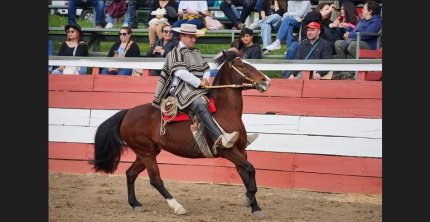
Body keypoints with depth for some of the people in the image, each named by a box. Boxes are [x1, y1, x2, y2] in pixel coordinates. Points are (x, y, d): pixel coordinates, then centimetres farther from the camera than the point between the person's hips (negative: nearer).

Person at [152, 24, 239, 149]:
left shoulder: (196, 53, 26)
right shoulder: (176, 53, 1)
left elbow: (206, 69, 23)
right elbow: (180, 72, -13)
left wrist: (205, 79, -1)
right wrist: (198, 82, -15)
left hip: (199, 89, 9)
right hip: (181, 89, -9)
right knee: (200, 105, -36)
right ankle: (219, 139, -55)